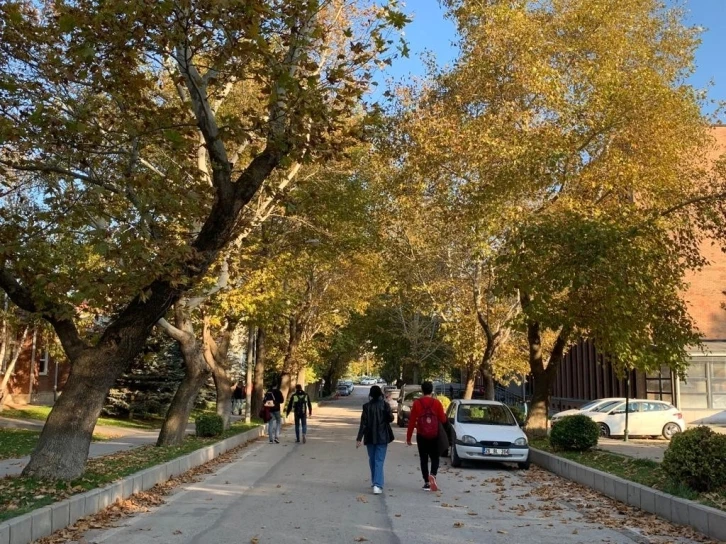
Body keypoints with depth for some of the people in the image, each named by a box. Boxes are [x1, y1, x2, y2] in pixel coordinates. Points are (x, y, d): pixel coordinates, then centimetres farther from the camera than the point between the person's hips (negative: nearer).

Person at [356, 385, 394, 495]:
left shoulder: (367, 406, -7)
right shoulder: (385, 405, -8)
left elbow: (363, 423, -8)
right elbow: (390, 418, -3)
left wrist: (359, 438, -6)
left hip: (370, 437, 1)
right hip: (382, 437, -1)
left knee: (372, 459, 18)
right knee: (379, 461, -2)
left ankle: (374, 481, 31)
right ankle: (377, 485, -14)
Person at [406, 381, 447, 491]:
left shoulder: (417, 403, -5)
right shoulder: (437, 403, -4)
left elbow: (412, 421, -5)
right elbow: (443, 419, -3)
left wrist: (408, 437, 2)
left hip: (421, 436, 0)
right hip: (434, 436, 0)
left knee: (424, 459, 9)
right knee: (435, 458, 11)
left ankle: (427, 482, 7)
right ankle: (432, 475, -15)